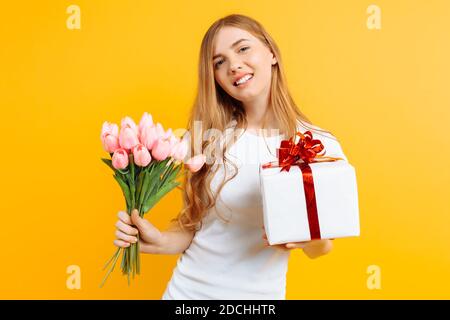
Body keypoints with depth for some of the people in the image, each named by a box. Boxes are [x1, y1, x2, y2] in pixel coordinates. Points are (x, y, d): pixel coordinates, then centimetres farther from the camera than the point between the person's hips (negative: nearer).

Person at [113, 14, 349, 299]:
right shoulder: (210, 136, -9)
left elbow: (320, 248, -3)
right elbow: (194, 223, 0)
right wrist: (160, 242, -18)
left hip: (260, 295, -1)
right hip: (187, 288, 2)